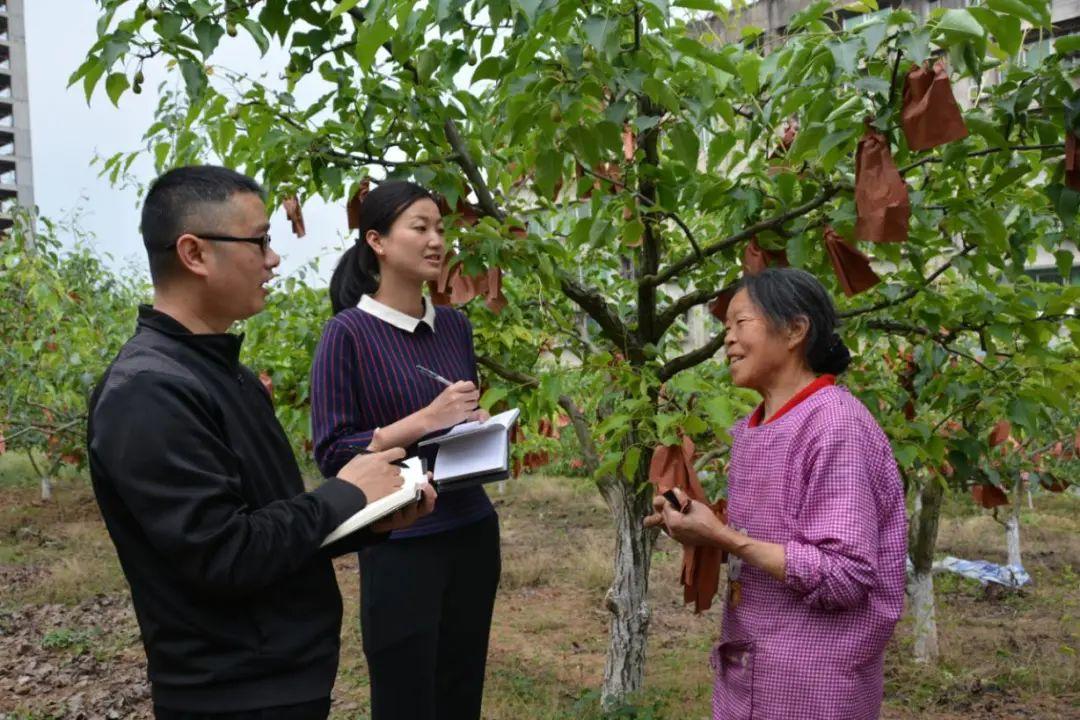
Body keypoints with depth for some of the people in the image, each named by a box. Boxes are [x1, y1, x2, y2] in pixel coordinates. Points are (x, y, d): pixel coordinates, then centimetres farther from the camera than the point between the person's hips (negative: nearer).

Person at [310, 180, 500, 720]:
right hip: (400, 543, -5)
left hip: (473, 530, 6)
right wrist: (424, 421, -21)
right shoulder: (348, 333, -11)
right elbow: (333, 453, -13)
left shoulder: (455, 325, 7)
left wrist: (483, 430, -2)